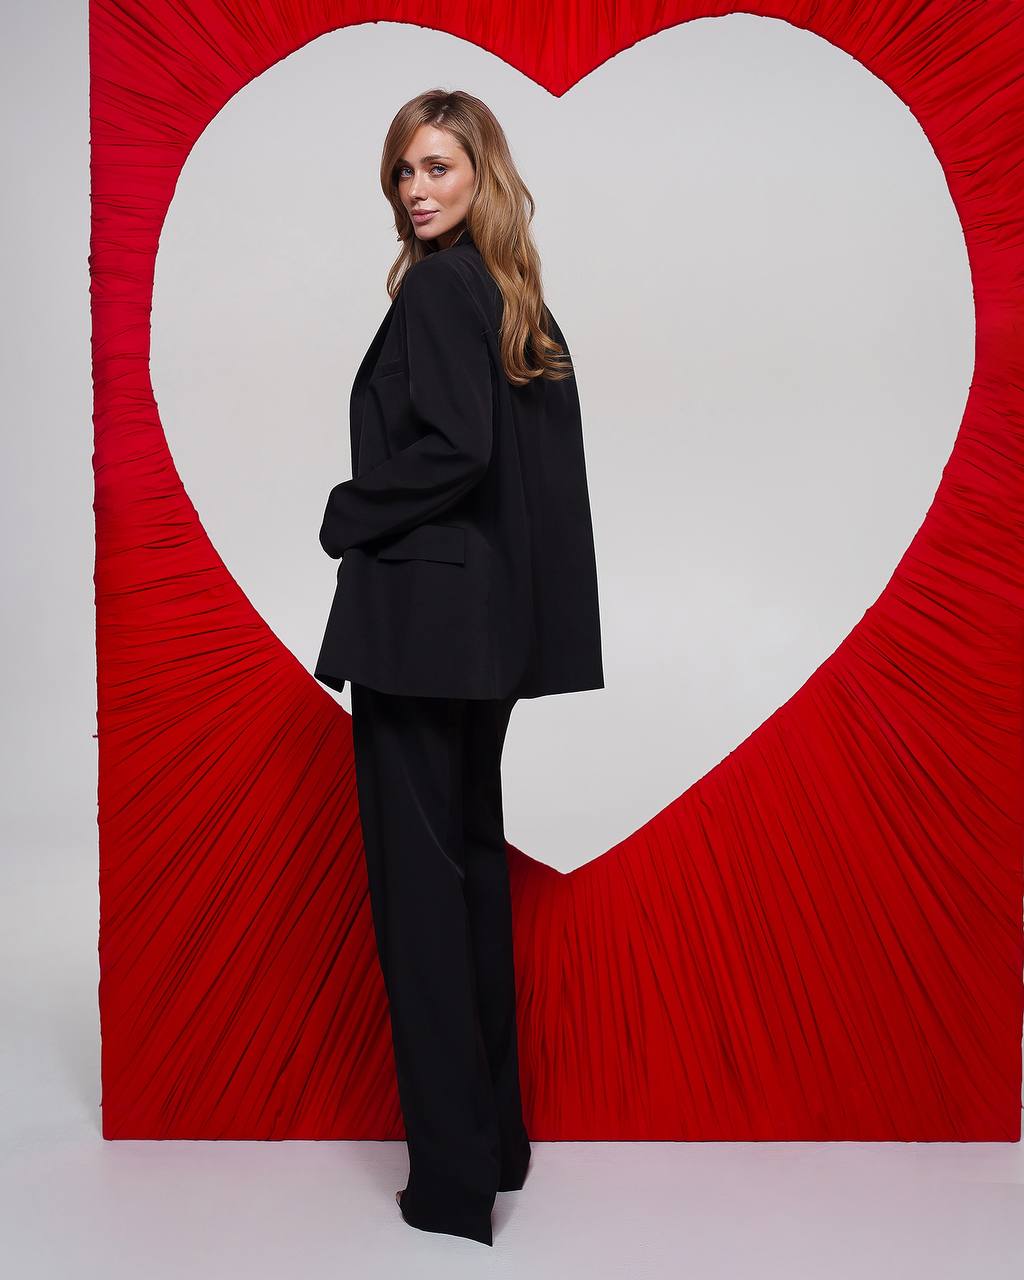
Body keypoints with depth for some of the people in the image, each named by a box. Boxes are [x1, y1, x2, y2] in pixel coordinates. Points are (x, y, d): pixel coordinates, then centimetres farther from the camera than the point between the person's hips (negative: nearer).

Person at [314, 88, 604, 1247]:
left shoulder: (436, 288, -10)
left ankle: (452, 1176, 8)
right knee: (473, 857, 15)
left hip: (420, 612, -9)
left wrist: (346, 515, -6)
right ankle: (496, 1134, 27)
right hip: (489, 617, 9)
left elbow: (451, 448, -21)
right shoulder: (521, 303, 16)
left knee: (420, 878, -2)